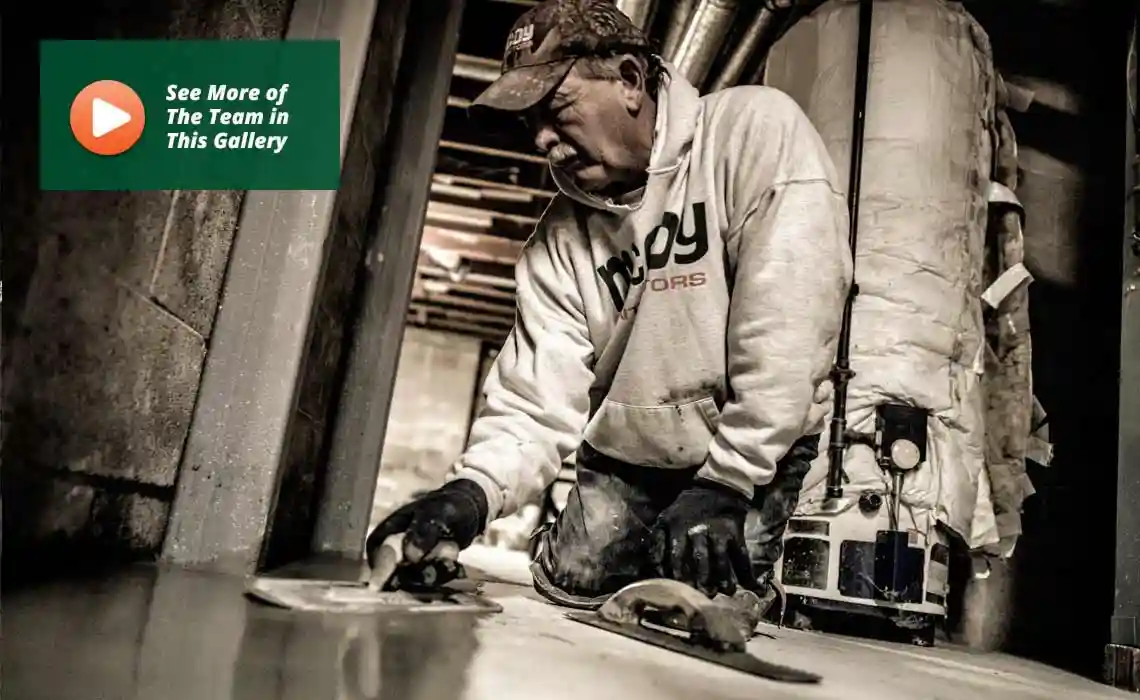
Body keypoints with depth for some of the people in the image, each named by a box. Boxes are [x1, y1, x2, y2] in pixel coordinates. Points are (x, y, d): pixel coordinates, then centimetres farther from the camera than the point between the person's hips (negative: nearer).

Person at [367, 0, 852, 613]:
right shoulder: (560, 233, -3)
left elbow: (787, 326, -24)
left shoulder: (756, 130, -17)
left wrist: (726, 483, -24)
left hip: (761, 448, -3)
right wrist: (477, 487, -25)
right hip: (625, 455, 4)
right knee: (572, 588, -2)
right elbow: (538, 393, -8)